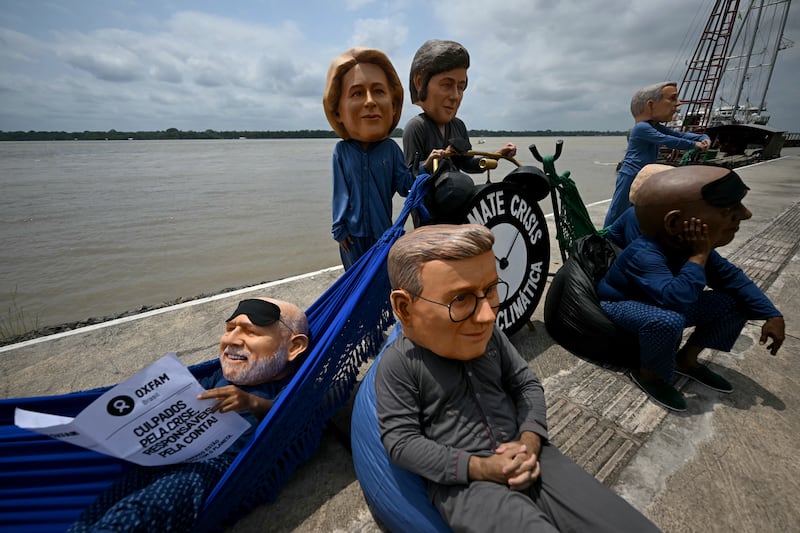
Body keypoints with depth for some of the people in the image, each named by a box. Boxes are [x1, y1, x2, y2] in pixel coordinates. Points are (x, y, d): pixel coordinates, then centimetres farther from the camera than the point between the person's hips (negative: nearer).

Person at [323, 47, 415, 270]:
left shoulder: (391, 148, -5)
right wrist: (339, 229, -4)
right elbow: (340, 192, -4)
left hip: (383, 231, 1)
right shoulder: (342, 150, -6)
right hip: (353, 233, 0)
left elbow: (404, 185, -5)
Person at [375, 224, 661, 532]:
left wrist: (530, 441, -10)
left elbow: (526, 384, 8)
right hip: (462, 481, -4)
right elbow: (401, 441, -13)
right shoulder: (398, 364, -16)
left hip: (524, 456, 5)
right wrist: (480, 468, -18)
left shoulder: (489, 335, -1)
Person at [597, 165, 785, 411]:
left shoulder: (688, 243, -8)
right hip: (621, 305, -8)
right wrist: (699, 255, -39)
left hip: (660, 302, 8)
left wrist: (772, 315, -1)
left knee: (737, 303, 1)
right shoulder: (644, 253, -36)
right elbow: (677, 299, -47)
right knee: (667, 321, -40)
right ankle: (648, 374, -9)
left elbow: (730, 276, 4)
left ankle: (687, 359, 16)